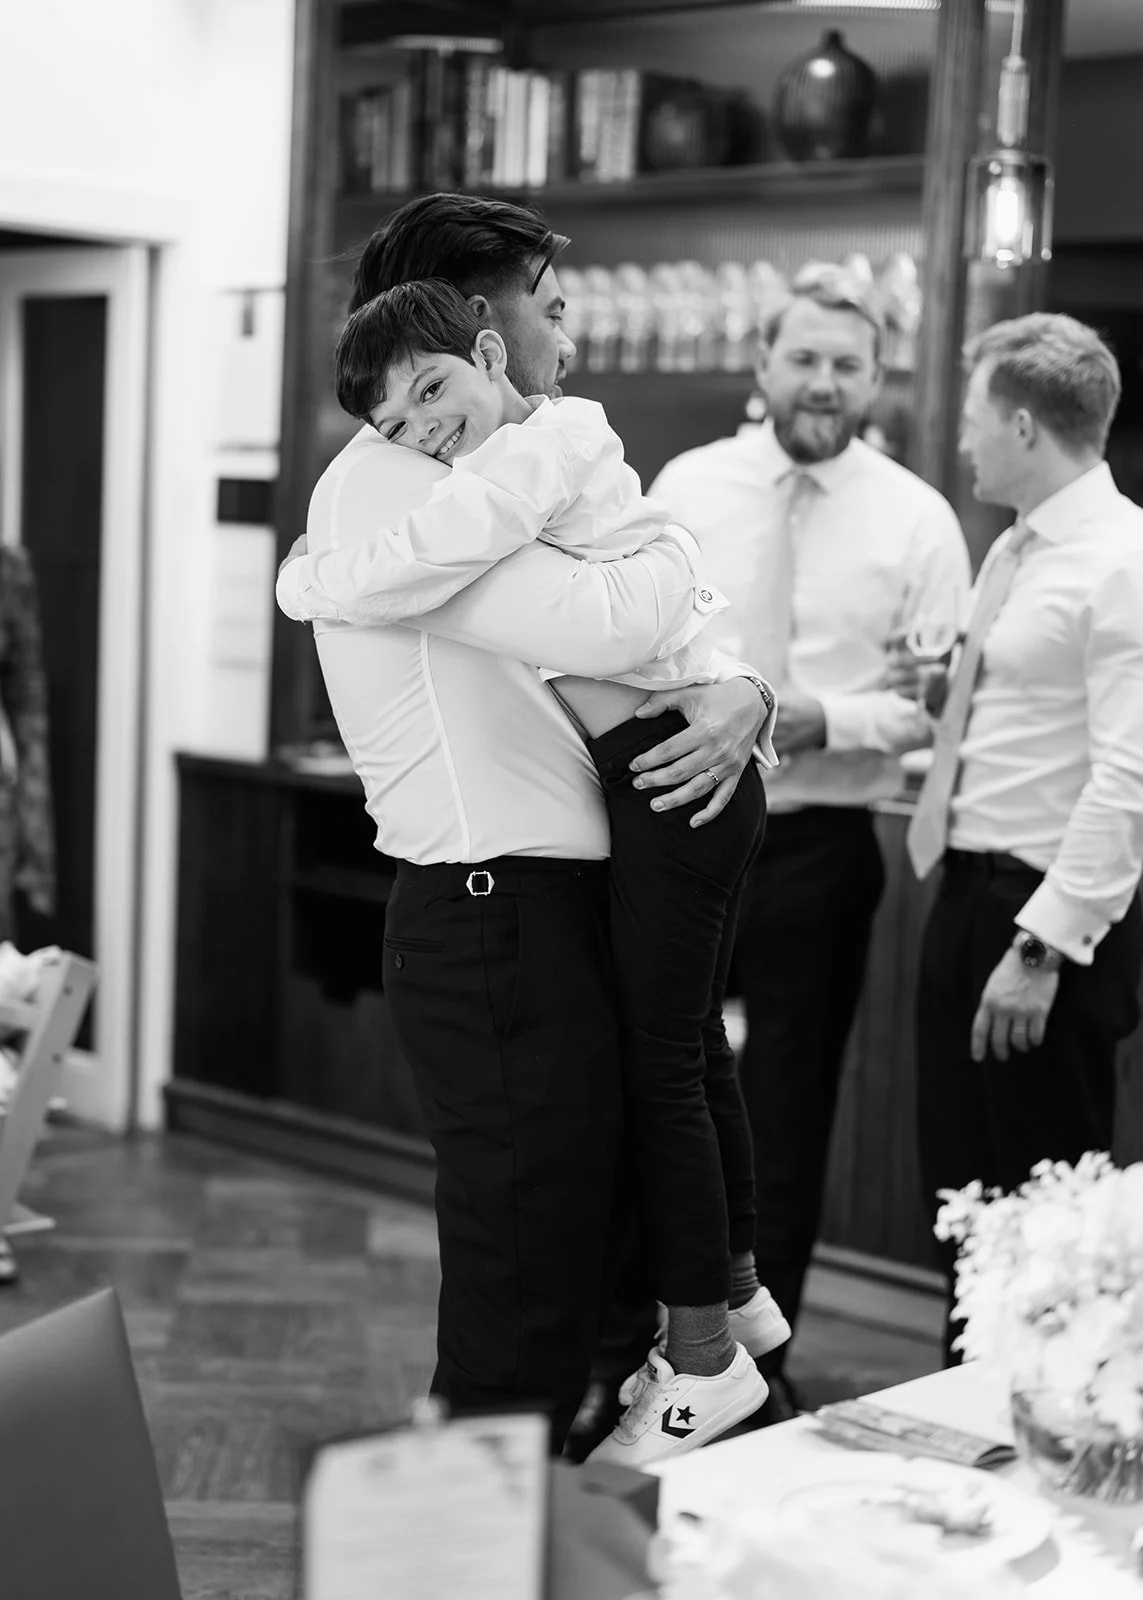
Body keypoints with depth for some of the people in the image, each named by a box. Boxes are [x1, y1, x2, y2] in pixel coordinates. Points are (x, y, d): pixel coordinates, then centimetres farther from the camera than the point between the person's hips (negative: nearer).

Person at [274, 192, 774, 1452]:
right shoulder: (385, 485, -12)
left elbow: (632, 635, 20)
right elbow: (605, 627, -25)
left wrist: (734, 697, -3)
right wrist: (672, 548, -2)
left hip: (543, 917, 10)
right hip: (494, 921, -10)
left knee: (578, 1282, 17)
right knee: (518, 1324, -6)